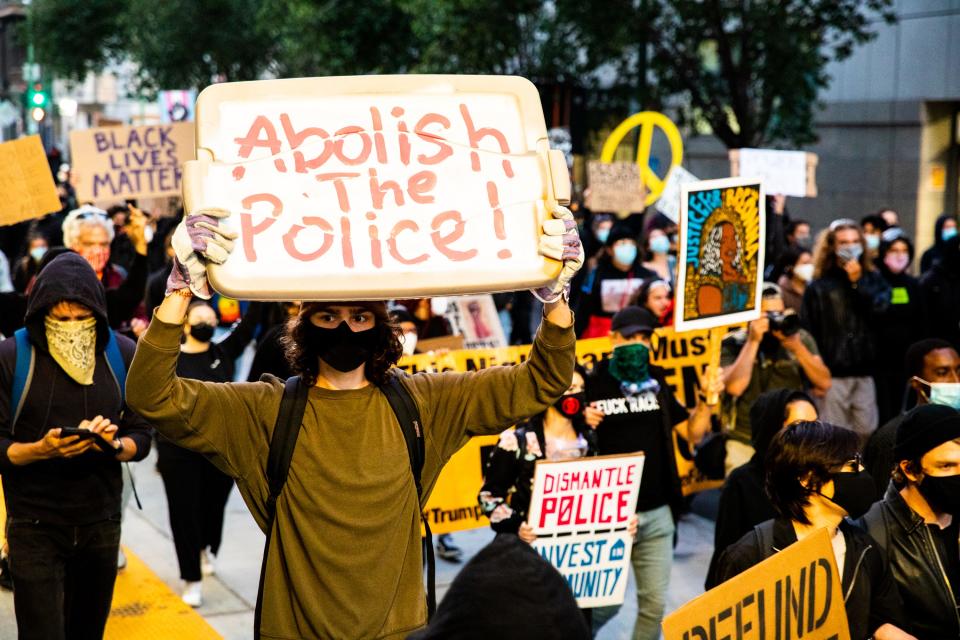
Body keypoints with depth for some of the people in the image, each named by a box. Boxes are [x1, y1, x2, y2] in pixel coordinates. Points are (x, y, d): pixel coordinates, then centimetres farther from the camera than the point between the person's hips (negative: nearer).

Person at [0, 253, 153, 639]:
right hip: (34, 528, -3)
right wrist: (42, 450, -25)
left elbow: (141, 437, 2)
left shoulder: (122, 354, -1)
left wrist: (115, 445, -19)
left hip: (102, 525, 3)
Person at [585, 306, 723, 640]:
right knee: (605, 603, 4)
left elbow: (693, 434, 11)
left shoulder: (656, 383, 9)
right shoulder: (592, 384, -7)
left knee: (654, 604, 8)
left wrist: (705, 399, -4)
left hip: (656, 513, 5)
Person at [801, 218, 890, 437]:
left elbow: (880, 310, -6)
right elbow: (808, 332, -1)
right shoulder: (819, 286, 2)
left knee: (867, 434, 7)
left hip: (865, 372, 3)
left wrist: (858, 282, -8)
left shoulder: (873, 279, 11)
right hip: (832, 373, -3)